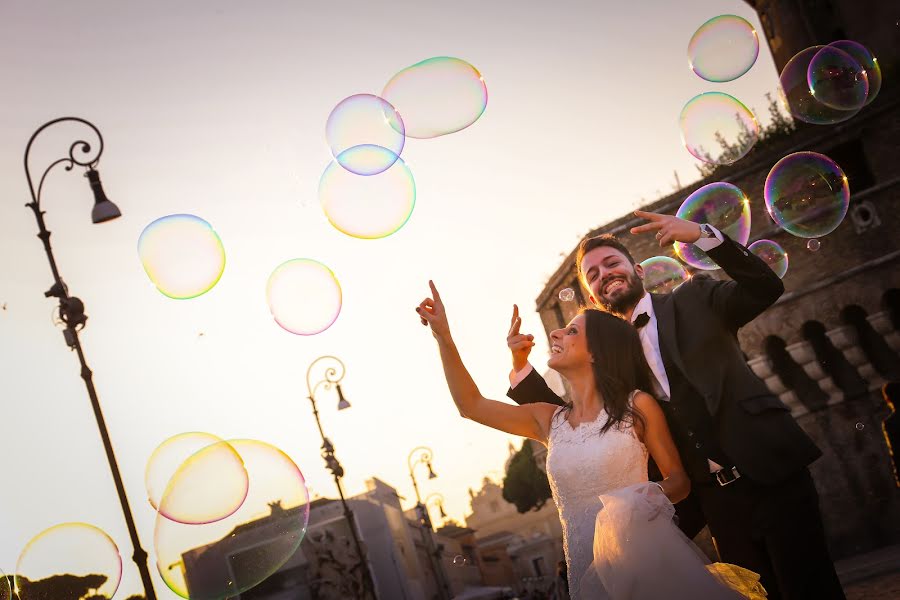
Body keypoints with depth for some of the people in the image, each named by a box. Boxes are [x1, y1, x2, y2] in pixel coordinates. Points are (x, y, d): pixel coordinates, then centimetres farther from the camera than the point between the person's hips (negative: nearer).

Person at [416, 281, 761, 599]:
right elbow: (471, 406, 11)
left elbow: (679, 480, 4)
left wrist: (656, 494, -20)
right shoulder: (549, 421, 11)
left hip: (650, 558, -4)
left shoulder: (637, 406, -1)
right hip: (590, 569, 4)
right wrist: (443, 336, 7)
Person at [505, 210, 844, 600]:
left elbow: (766, 287, -9)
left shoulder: (693, 300, 4)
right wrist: (521, 367, 0)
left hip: (772, 474, -4)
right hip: (716, 498, 4)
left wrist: (702, 235, -20)